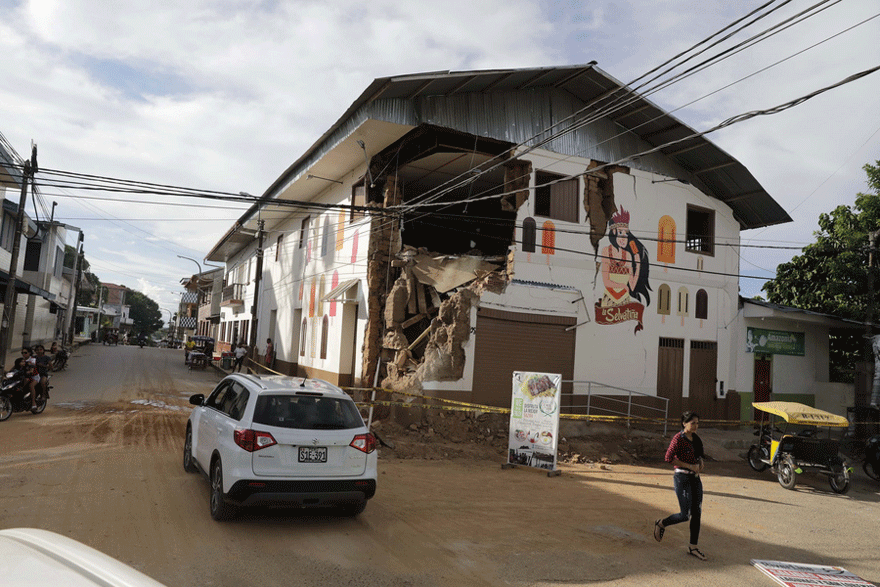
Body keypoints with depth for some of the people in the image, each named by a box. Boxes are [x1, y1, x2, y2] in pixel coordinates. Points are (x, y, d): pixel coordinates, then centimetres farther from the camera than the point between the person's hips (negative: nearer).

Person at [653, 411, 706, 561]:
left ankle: (693, 547, 17)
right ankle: (661, 524, 19)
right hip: (682, 477, -7)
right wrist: (690, 466, -18)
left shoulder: (696, 439, 9)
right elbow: (669, 458, -19)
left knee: (697, 513, 6)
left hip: (695, 478, 7)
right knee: (685, 515, -7)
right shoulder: (678, 438, -14)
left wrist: (700, 463, 2)